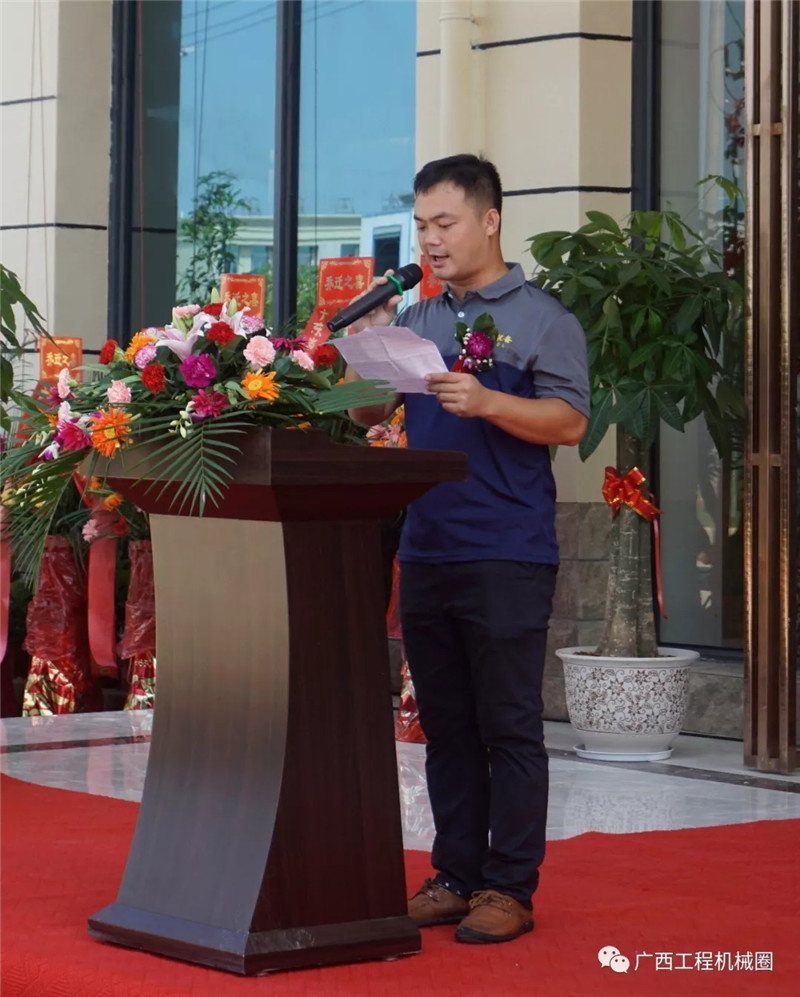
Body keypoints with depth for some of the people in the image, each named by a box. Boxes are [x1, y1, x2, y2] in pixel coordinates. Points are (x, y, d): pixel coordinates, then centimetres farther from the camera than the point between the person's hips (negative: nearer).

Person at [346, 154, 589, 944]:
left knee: (508, 726, -3)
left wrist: (486, 402, -22)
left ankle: (509, 887, 2)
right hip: (426, 552, 6)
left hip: (507, 557, -6)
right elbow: (366, 416, 15)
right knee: (445, 726, 10)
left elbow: (569, 421, -9)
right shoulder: (416, 321, 17)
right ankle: (455, 875, 17)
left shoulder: (541, 319, 0)